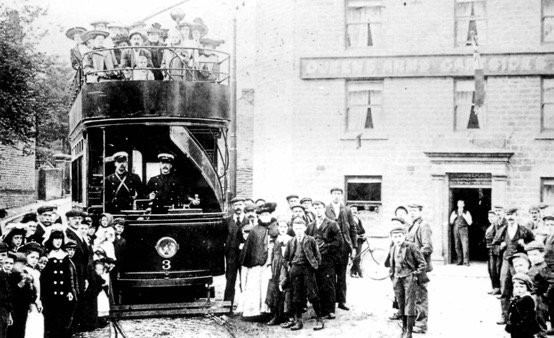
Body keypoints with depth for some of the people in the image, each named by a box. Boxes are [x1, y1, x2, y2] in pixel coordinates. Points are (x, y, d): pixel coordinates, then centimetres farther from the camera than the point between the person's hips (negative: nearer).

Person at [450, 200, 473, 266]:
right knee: (457, 246, 3)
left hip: (463, 229, -3)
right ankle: (460, 261, 9)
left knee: (465, 245, -13)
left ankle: (466, 261, -15)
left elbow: (470, 223, 0)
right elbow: (451, 222, 16)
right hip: (456, 230, 3)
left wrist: (464, 216, -9)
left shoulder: (466, 212, 5)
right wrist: (454, 217, -2)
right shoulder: (454, 212, 15)